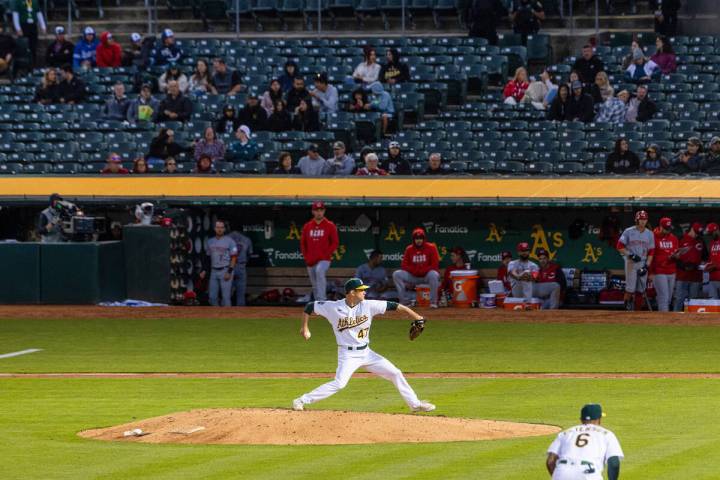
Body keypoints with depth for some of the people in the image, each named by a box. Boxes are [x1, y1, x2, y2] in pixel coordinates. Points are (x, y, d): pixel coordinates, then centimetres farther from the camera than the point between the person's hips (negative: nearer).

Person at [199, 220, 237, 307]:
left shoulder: (229, 241, -3)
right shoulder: (210, 242, 14)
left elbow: (233, 258, -7)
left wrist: (229, 272, -15)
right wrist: (204, 270, 12)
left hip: (225, 271, -6)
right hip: (214, 271, 6)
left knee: (226, 296, -7)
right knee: (212, 297, 5)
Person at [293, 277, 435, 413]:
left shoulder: (368, 305, -6)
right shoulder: (333, 307, -11)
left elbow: (393, 306, -9)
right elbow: (309, 307, -1)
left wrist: (417, 318, -16)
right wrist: (305, 328, -7)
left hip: (366, 353, 5)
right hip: (348, 355, -5)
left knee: (395, 373, 5)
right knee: (339, 383, -23)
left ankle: (415, 404, 18)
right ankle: (302, 401, -13)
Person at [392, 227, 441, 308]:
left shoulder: (431, 247, -6)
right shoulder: (409, 249, 4)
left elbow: (435, 265, -11)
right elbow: (404, 266, 1)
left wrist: (423, 271, -23)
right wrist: (415, 270, -17)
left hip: (427, 275, -3)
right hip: (413, 276, 3)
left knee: (433, 274, -38)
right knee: (396, 274, -16)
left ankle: (433, 301, -29)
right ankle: (404, 300, -16)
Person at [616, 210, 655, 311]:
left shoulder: (649, 234, 8)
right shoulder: (629, 231, -1)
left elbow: (651, 251, 7)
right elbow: (619, 247, -3)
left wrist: (647, 266, -4)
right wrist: (631, 255, -14)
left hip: (643, 263, 3)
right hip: (631, 263, -3)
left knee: (640, 289, 0)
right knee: (630, 288, -10)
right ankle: (627, 308, -2)